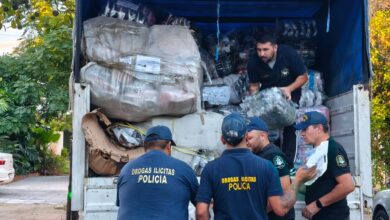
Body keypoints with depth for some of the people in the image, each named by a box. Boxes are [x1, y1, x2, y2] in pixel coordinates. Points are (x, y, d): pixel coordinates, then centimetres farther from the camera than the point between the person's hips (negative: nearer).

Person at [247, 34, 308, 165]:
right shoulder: (253, 61, -23)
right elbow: (254, 85, -9)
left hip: (290, 91, -2)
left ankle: (288, 162, -1)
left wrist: (289, 89, -36)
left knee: (289, 125, -7)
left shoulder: (289, 54, -29)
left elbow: (303, 76, -19)